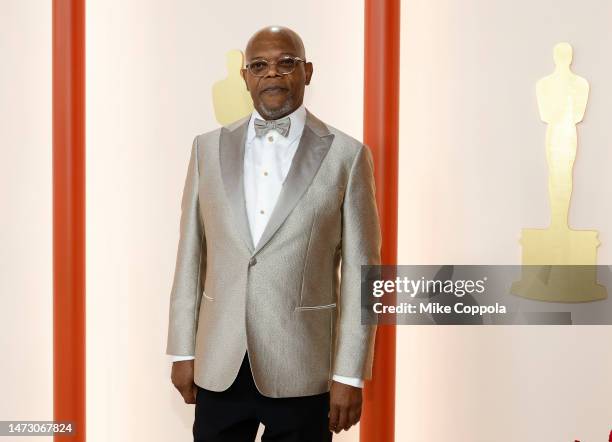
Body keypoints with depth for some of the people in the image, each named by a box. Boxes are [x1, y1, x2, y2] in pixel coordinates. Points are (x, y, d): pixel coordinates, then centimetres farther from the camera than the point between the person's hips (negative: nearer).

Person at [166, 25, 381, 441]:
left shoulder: (346, 155, -3)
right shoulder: (208, 148, 6)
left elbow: (359, 271, -4)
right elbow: (191, 255, 7)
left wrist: (350, 375, -7)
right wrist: (182, 351, 5)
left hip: (302, 369, -2)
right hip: (218, 365, 3)